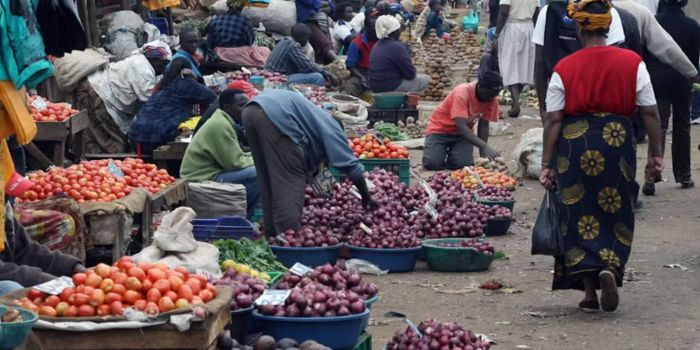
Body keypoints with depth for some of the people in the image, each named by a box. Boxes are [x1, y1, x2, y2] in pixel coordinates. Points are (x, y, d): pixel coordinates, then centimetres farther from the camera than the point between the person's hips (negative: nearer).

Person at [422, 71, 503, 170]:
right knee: (432, 163, -26)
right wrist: (485, 147, -46)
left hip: (464, 132, 4)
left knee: (464, 164, -23)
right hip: (439, 129, -4)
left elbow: (483, 126, -1)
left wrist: (483, 154, -9)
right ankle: (442, 152, 8)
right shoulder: (462, 93, -29)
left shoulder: (492, 99, -11)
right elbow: (461, 127, -37)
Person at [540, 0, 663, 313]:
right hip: (618, 141, 1)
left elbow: (553, 121, -4)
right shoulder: (633, 63, 0)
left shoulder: (564, 69, -2)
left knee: (580, 218, 8)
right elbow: (650, 113, 0)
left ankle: (589, 291, 7)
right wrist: (655, 155, 8)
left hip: (574, 145, 0)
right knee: (615, 215, 15)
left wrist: (547, 165, 0)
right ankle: (610, 268, -9)